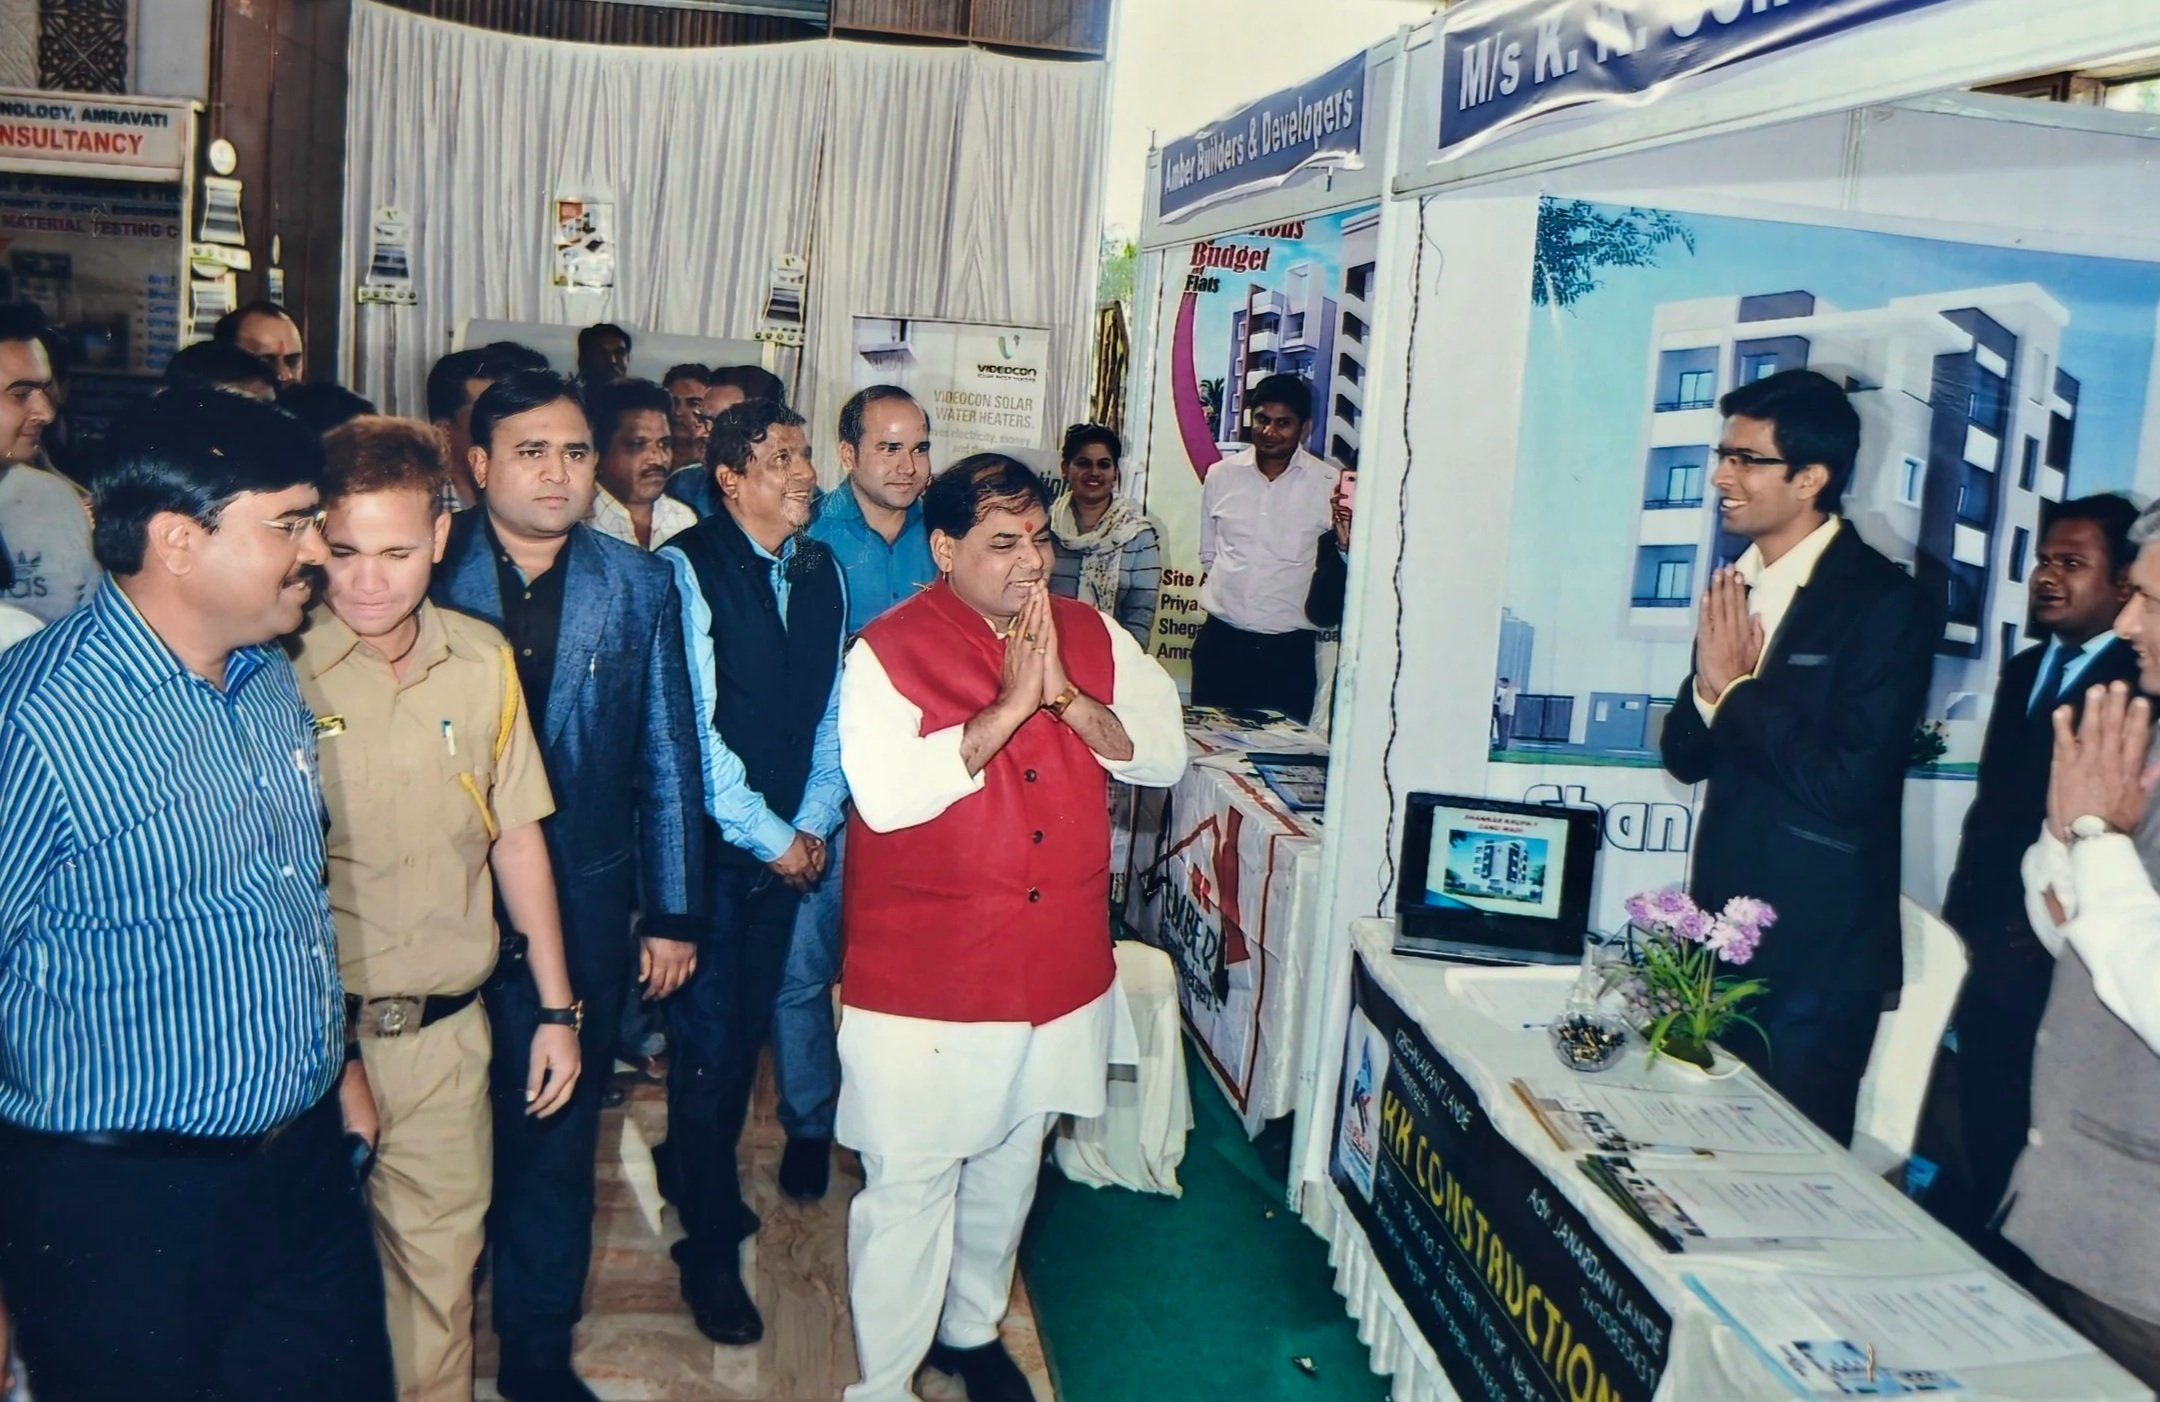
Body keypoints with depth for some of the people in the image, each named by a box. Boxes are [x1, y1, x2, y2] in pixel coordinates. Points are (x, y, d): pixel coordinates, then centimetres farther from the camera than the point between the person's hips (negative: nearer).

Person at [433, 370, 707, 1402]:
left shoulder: (639, 587, 1)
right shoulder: (428, 574, -4)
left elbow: (667, 760, 3)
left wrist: (674, 913, 3)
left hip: (583, 902, 1)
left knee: (557, 1131, 12)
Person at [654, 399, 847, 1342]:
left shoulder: (822, 573, 7)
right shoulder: (687, 568, -12)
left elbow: (832, 709, 10)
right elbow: (693, 723, -15)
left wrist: (812, 822, 0)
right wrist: (766, 835, -11)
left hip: (785, 841, 5)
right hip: (707, 838, -5)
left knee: (751, 1023, 14)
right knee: (710, 1036, 2)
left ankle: (693, 1171, 37)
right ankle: (710, 1244, 16)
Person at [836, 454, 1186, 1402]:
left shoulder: (1093, 638, 3)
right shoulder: (889, 651, -12)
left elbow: (1164, 755, -5)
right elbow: (887, 794, -25)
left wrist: (1064, 693, -18)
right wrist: (1010, 705, -23)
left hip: (1059, 970, 5)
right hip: (925, 982, -5)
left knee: (1008, 1171, 23)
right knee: (908, 1188, 5)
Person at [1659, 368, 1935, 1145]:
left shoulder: (1887, 602, -14)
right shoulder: (1736, 584, 7)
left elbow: (1849, 783, -22)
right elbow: (1684, 756, 7)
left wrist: (1738, 688, -15)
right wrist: (1711, 687, -13)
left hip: (1819, 949, -6)